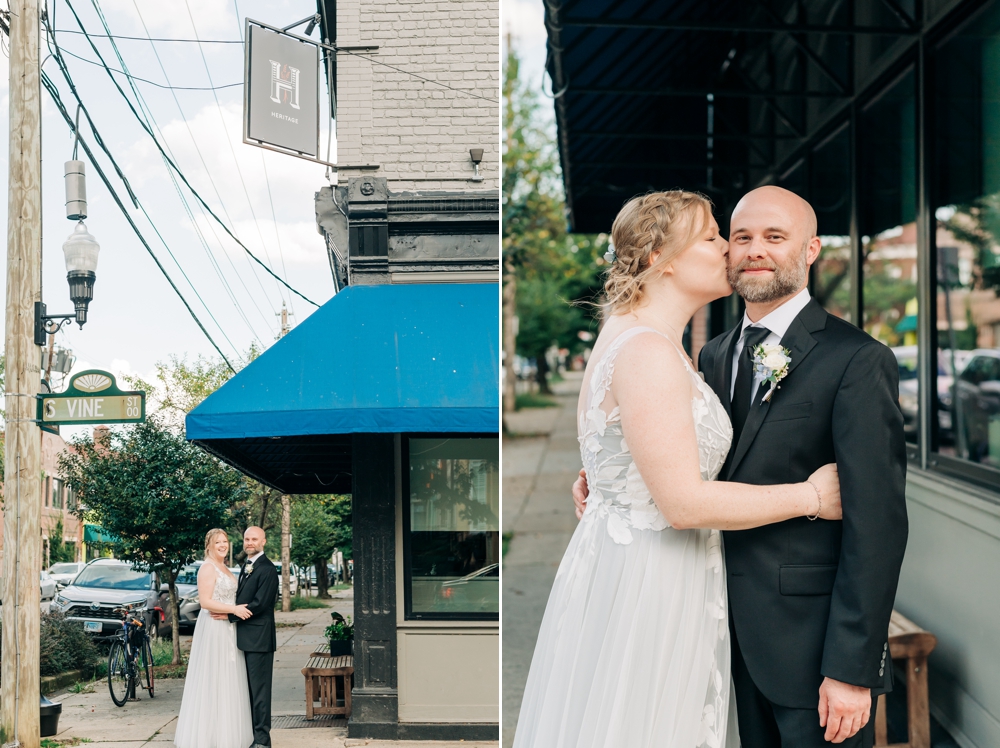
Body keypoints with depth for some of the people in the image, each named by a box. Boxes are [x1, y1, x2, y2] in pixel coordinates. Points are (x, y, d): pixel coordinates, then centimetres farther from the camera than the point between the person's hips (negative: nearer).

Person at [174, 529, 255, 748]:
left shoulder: (224, 569, 16)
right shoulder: (208, 568, -12)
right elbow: (205, 601, -19)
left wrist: (230, 613, 2)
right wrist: (234, 609, -20)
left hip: (227, 629, 9)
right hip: (213, 629, -9)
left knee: (227, 680, 10)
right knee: (212, 680, -5)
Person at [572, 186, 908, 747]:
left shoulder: (858, 360, -12)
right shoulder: (715, 356, 11)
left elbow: (876, 526, -16)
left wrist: (853, 669, -19)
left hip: (811, 639, -6)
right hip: (734, 634, 6)